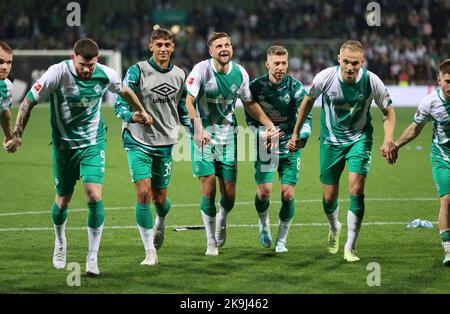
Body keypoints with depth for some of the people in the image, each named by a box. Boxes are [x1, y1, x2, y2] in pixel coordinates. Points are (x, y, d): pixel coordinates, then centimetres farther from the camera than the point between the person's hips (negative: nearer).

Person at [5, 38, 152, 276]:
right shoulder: (57, 73, -20)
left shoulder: (106, 75, -12)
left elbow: (124, 91, 12)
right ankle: (60, 245, 39)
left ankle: (93, 257, -6)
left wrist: (142, 112, 27)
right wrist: (17, 135, -11)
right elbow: (29, 102, -11)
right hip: (64, 144, 0)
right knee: (62, 201, 8)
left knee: (95, 196, -16)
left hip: (93, 143, 0)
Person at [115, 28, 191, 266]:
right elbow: (120, 104, -13)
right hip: (138, 140, -3)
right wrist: (132, 116, -33)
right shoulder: (137, 71, -7)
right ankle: (150, 252, -7)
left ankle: (160, 223, 45)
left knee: (160, 199, 7)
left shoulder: (179, 75, 7)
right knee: (143, 193, -15)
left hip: (165, 142, 3)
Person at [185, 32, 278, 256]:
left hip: (228, 133, 3)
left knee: (229, 194, 1)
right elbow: (189, 101, -21)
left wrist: (269, 125, 2)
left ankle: (222, 221, 37)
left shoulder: (240, 73, 0)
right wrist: (198, 128, -36)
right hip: (204, 134, -3)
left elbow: (249, 103, 13)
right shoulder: (201, 69, -14)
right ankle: (211, 242, 2)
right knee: (208, 185, -12)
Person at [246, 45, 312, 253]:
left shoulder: (295, 87, -8)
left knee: (288, 194, -5)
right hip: (266, 145, 0)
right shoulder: (256, 86, -5)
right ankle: (264, 225, 22)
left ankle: (281, 241, 11)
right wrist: (261, 132, -17)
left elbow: (306, 117, -11)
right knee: (264, 191, -10)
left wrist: (301, 137, -30)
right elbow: (249, 116, 2)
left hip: (290, 145, 0)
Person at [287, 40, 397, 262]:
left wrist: (388, 140, -19)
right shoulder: (326, 77, -19)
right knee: (329, 197, 5)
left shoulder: (372, 81, -20)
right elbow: (308, 100, 2)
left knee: (356, 189, -18)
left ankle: (350, 247, -6)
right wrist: (296, 133, 7)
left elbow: (388, 112, -3)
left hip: (359, 139, -1)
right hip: (331, 140, 1)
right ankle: (334, 229, 40)